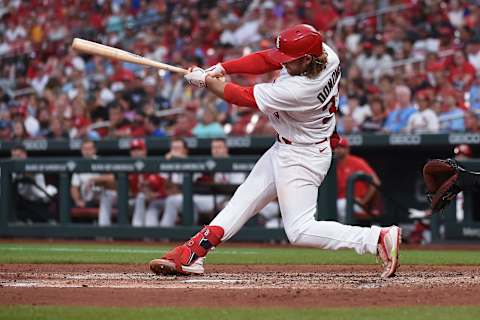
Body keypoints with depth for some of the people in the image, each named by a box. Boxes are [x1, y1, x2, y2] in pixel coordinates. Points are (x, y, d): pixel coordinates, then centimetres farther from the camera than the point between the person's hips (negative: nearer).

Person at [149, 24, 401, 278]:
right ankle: (192, 254, 17)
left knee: (300, 230, -8)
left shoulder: (298, 90, -35)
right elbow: (266, 59, 0)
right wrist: (221, 68, -9)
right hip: (284, 149, 10)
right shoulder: (323, 52, -12)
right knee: (246, 197, 12)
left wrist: (205, 80, -8)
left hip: (302, 158, -10)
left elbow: (244, 98, -21)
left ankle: (379, 238, -12)